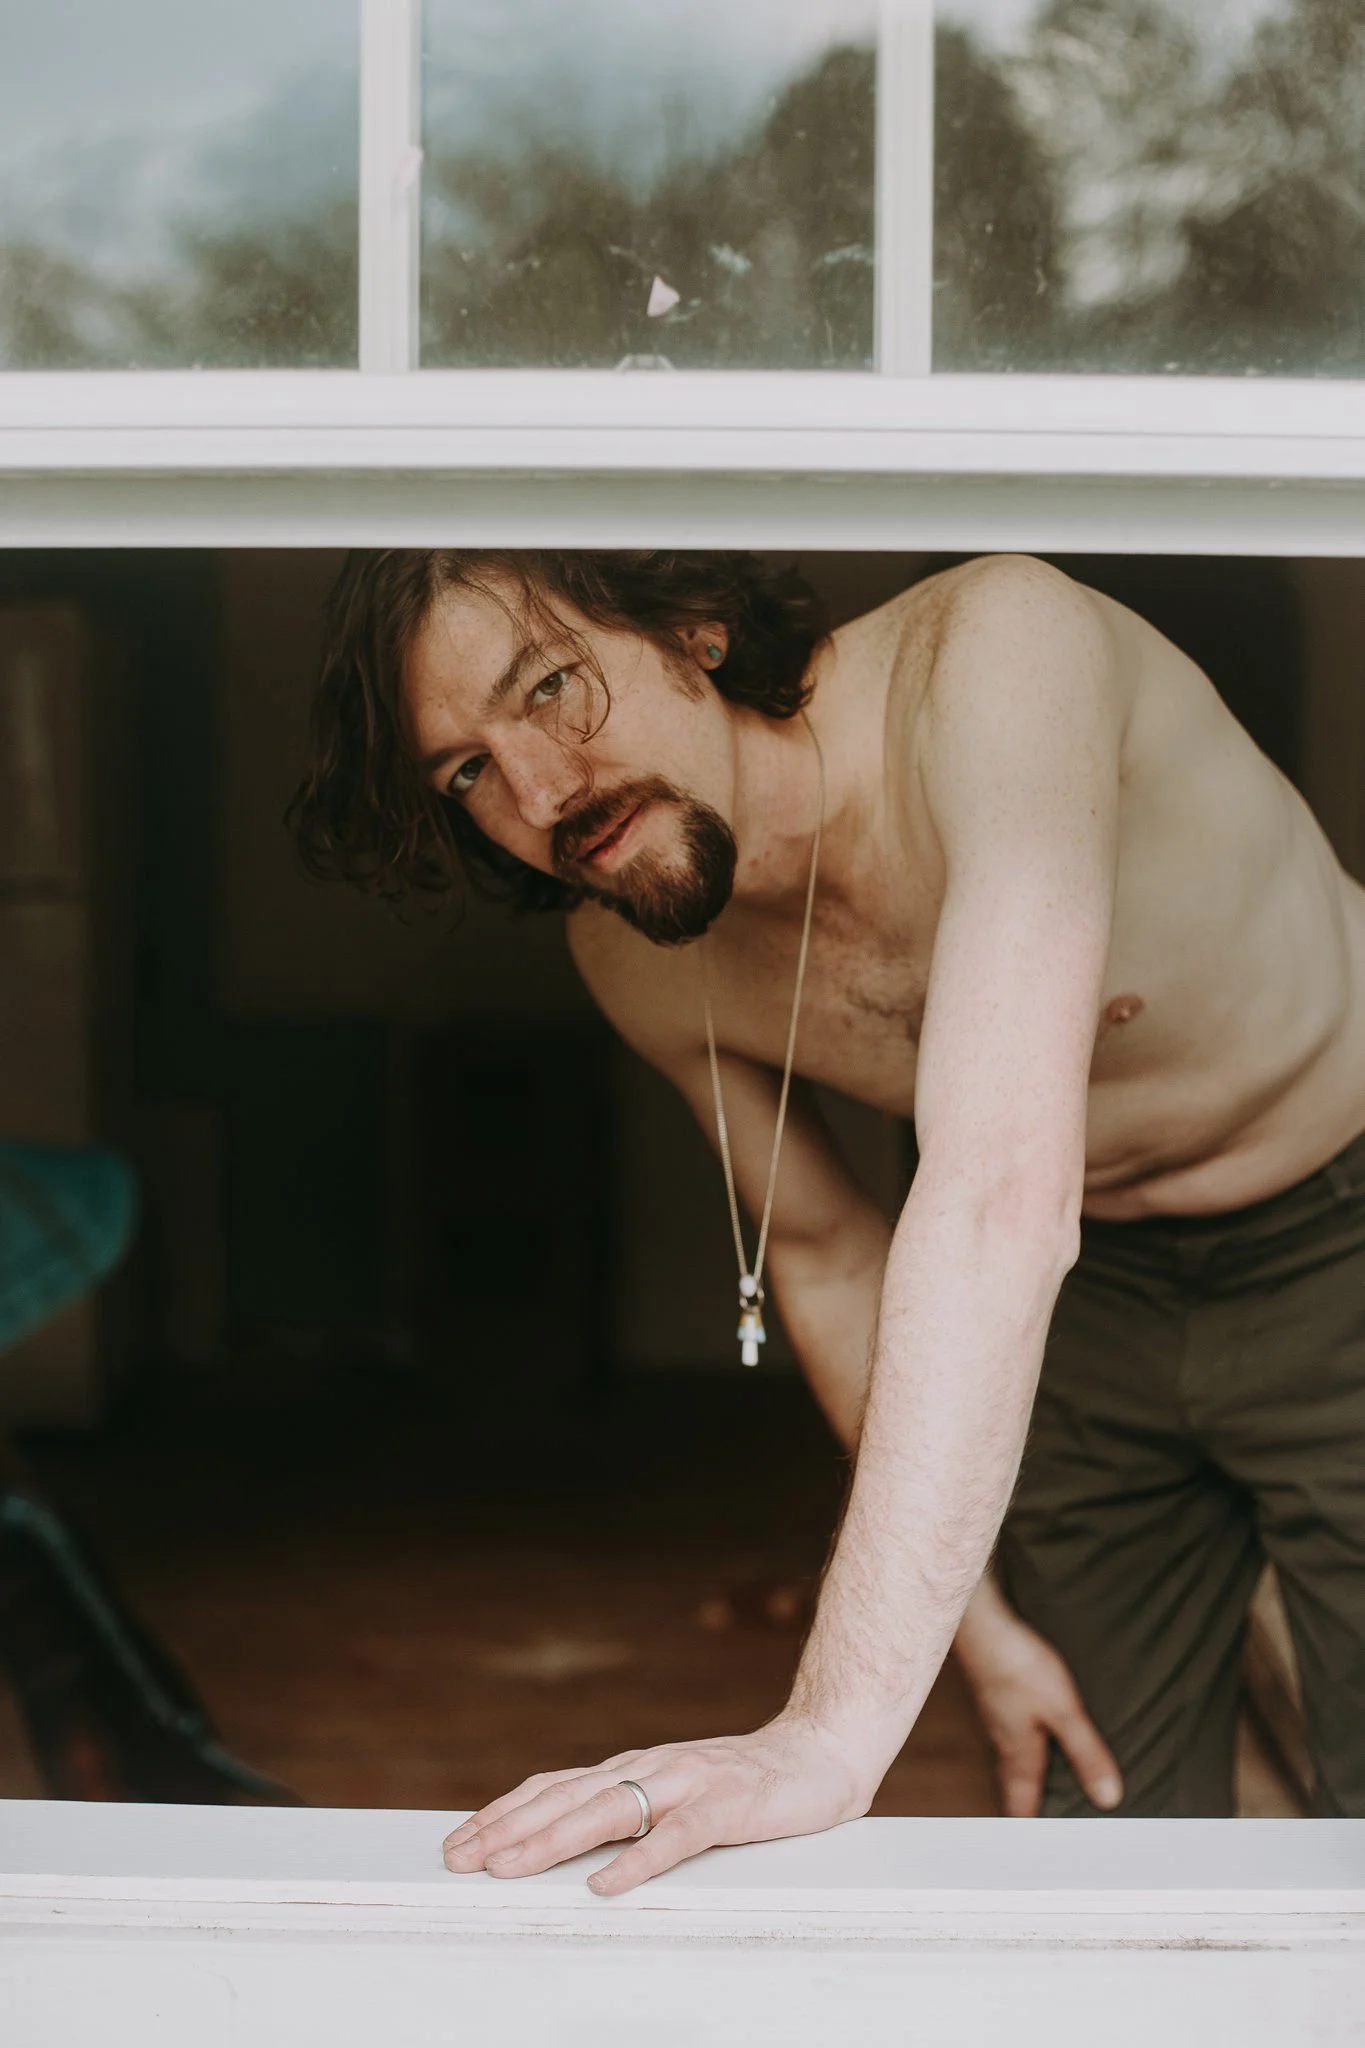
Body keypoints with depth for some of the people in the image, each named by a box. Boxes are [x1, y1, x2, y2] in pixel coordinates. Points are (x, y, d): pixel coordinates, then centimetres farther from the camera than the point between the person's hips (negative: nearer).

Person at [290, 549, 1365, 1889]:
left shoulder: (997, 649, -36)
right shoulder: (632, 958, -14)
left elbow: (1003, 1191, -46)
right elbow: (828, 1255, 2)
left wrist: (838, 1726, -48)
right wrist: (980, 1619, 1)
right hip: (1098, 1283, 5)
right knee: (1101, 1827, 8)